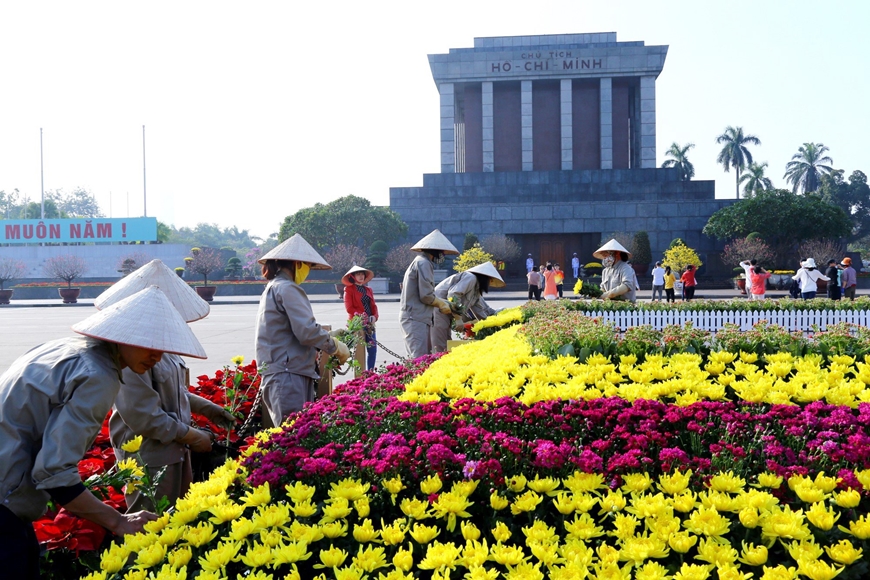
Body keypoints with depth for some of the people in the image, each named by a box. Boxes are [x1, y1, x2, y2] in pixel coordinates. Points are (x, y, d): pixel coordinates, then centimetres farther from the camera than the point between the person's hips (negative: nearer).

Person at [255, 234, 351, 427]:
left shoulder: (272, 288, 20)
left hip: (277, 373, 10)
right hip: (289, 375, -10)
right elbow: (307, 331, -18)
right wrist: (337, 347, -4)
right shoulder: (288, 289, -10)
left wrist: (328, 335, 17)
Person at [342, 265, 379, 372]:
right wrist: (361, 316, -16)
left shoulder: (368, 290, 17)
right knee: (359, 350, -6)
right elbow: (349, 308, -8)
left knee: (372, 349, 3)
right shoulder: (349, 289, 0)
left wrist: (374, 316, -6)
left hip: (369, 323, 6)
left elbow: (373, 305, 13)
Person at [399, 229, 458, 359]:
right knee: (420, 359, -12)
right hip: (416, 319, -10)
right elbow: (426, 295, -17)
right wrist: (442, 304, 0)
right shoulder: (424, 263, -11)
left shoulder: (419, 262, 21)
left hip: (414, 318, 10)